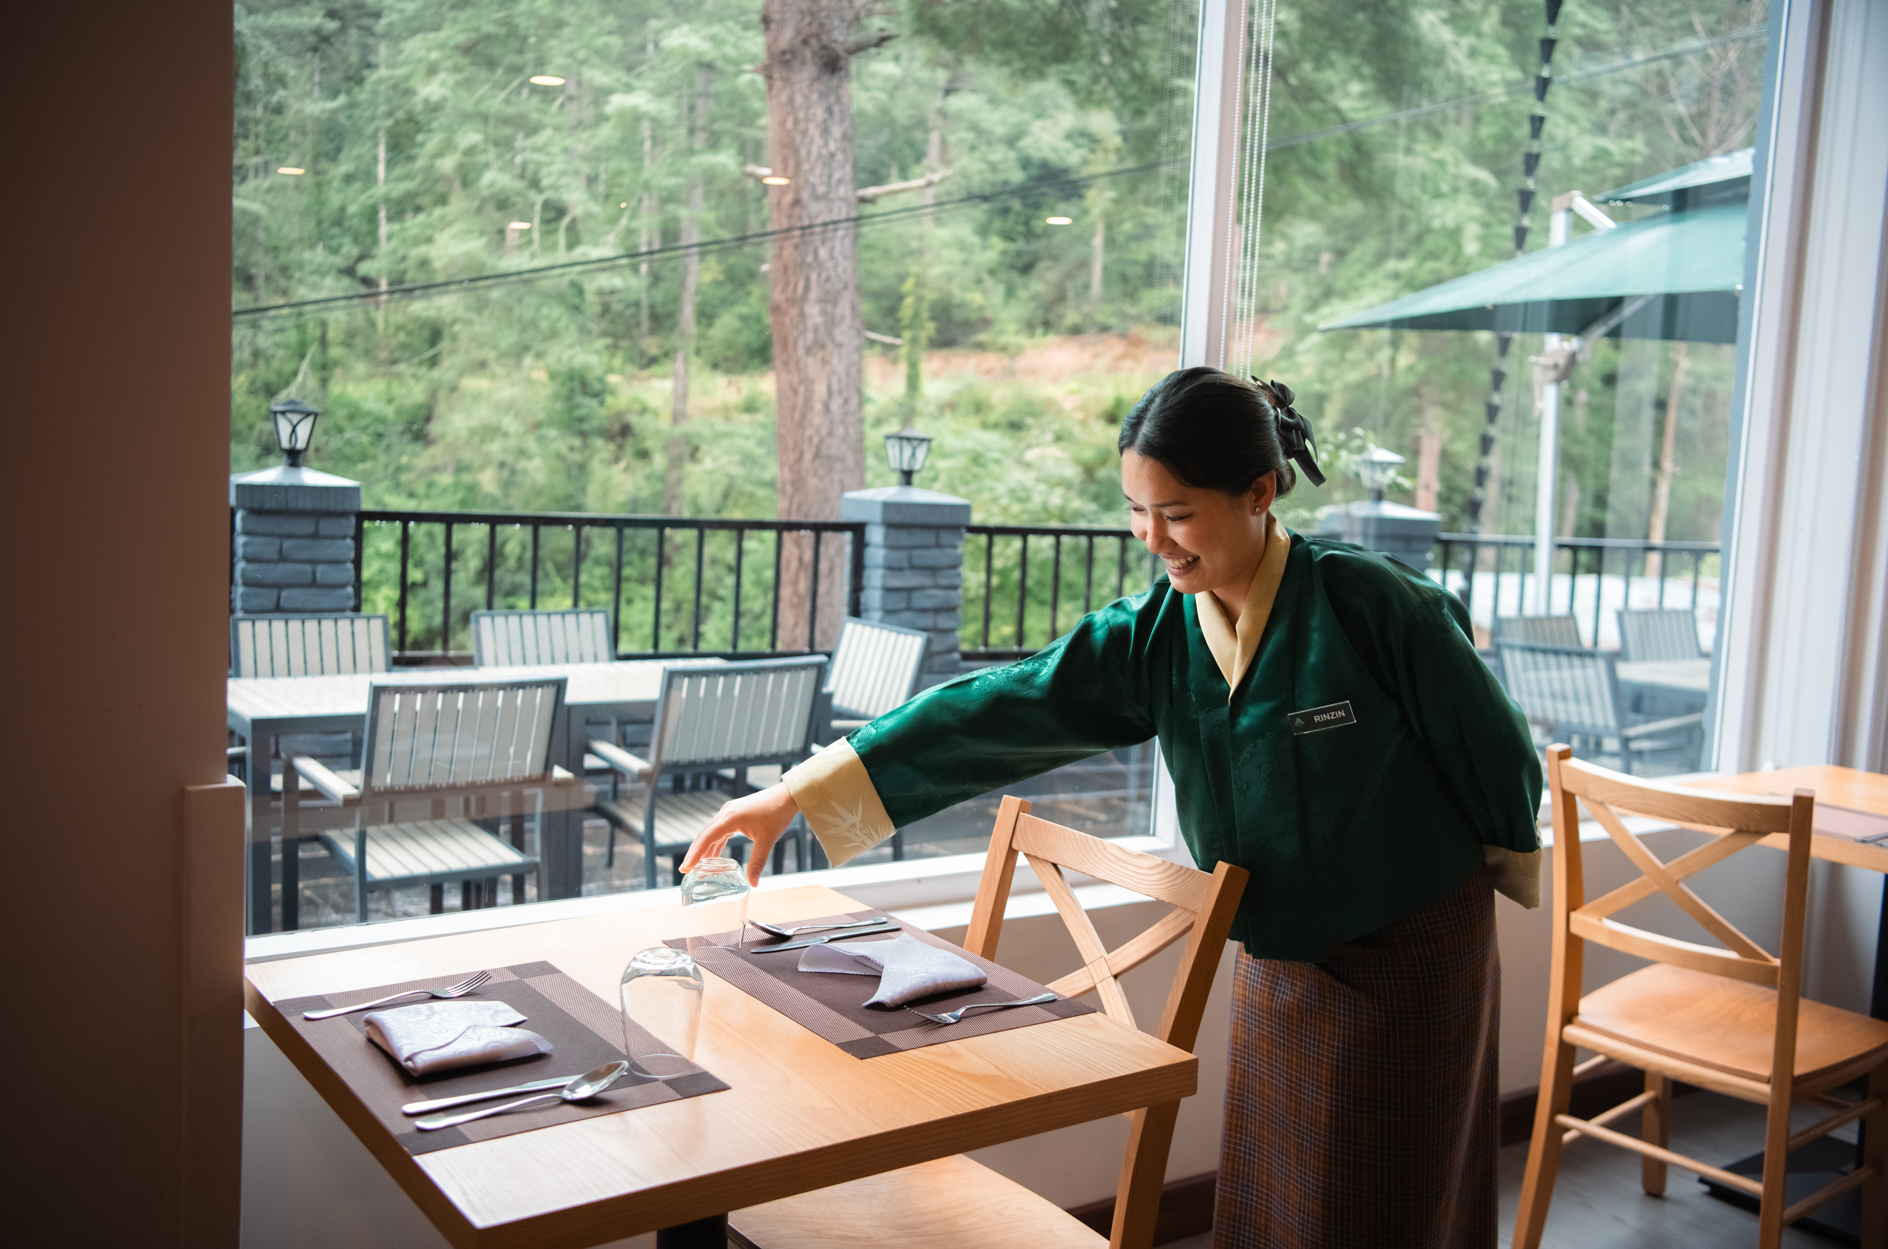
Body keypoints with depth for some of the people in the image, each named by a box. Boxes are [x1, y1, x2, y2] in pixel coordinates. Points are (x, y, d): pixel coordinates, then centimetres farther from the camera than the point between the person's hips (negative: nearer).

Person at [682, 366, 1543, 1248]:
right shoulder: (1151, 638, -9)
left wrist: (1512, 867, 8)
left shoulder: (1369, 603, -21)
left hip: (1413, 954, -4)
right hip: (1280, 961, 4)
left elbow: (1493, 749, -7)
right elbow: (996, 711, -13)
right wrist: (800, 794, -15)